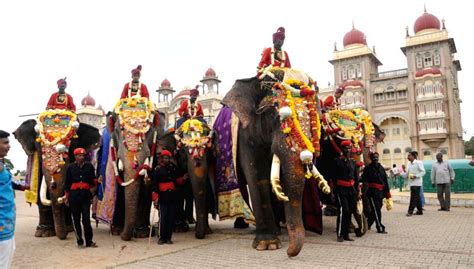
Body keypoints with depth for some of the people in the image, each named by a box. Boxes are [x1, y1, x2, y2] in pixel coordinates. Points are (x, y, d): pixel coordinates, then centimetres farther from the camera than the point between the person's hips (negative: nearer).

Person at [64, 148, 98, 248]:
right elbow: (67, 182, 6)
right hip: (74, 195, 0)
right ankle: (79, 241, 14)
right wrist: (66, 196, 4)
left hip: (86, 194, 0)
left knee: (86, 218, -1)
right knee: (76, 219, 4)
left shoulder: (89, 166, 5)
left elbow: (92, 181, 10)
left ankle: (89, 241, 5)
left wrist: (96, 181, -12)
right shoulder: (71, 167, 4)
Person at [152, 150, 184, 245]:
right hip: (163, 197, -4)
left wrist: (182, 179, 2)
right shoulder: (157, 169, 0)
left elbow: (178, 179, 23)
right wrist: (155, 198, -11)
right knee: (163, 217, -4)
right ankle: (162, 238, 7)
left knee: (171, 217, 5)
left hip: (172, 196, 4)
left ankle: (168, 238, 13)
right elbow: (155, 184, -4)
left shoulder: (173, 167, 11)